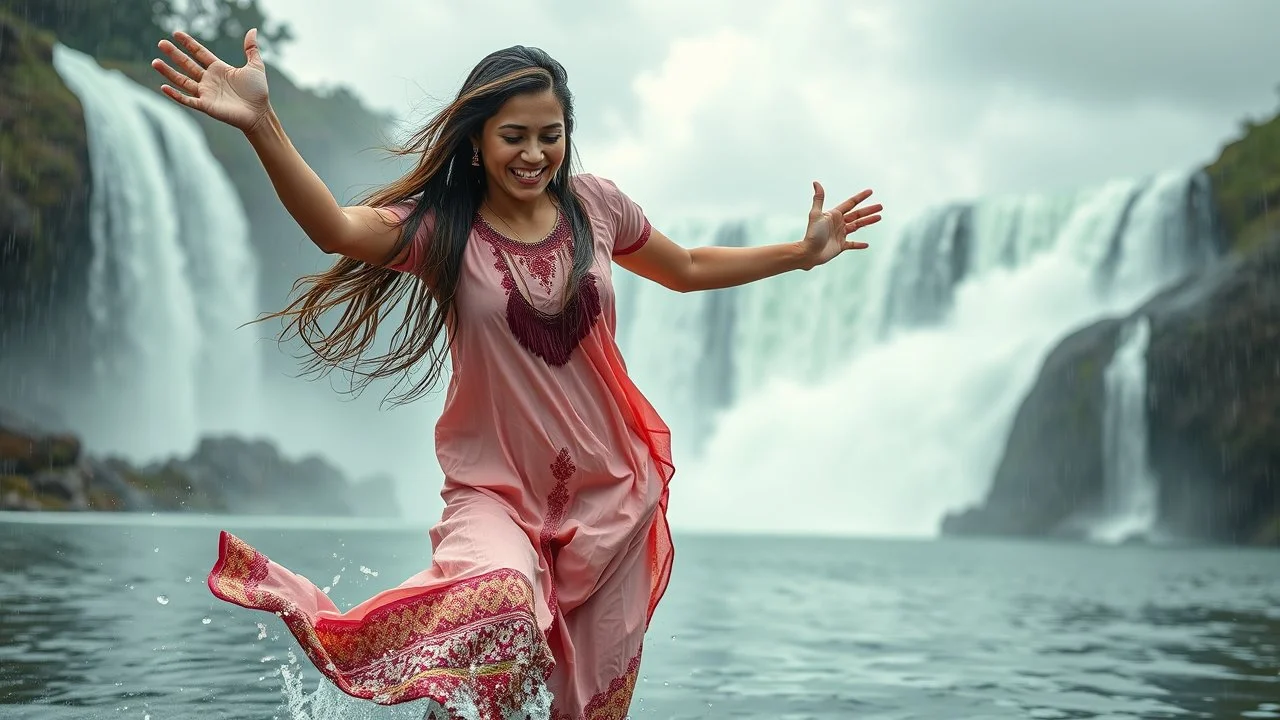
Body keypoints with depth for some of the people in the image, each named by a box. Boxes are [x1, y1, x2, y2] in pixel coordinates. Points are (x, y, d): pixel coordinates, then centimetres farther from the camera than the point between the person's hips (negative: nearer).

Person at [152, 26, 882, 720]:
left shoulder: (594, 205, 0)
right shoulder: (439, 228, -11)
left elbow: (688, 268, 18)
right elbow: (338, 229, -32)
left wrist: (803, 252, 18)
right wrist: (260, 124, -46)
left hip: (608, 492, 4)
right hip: (494, 491, -4)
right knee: (498, 601, -41)